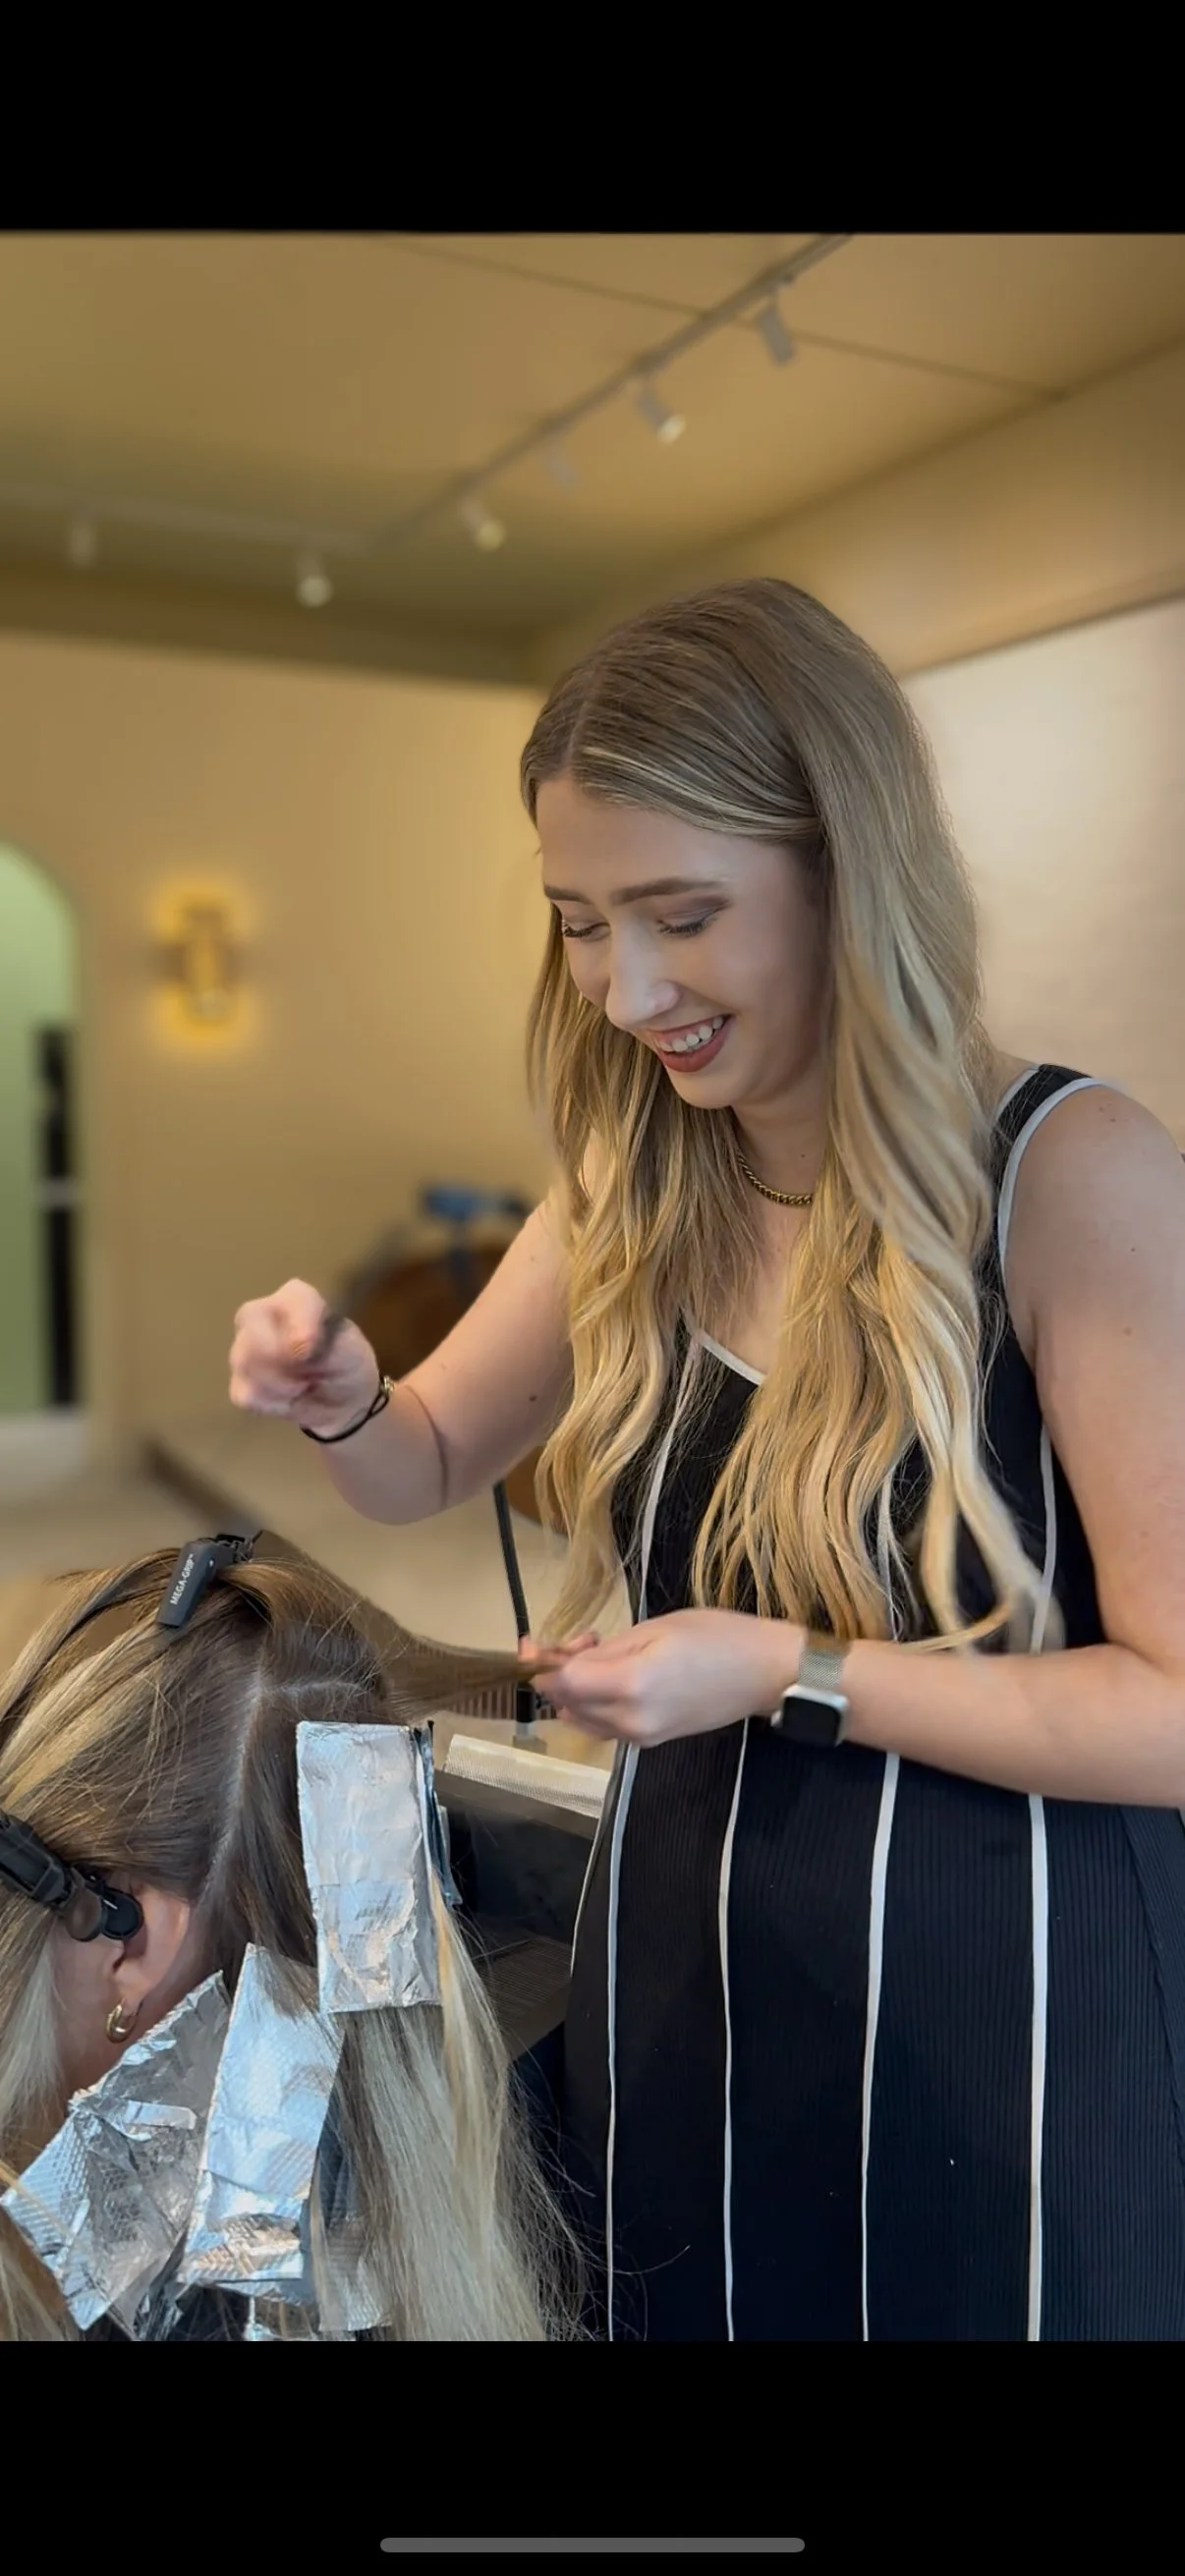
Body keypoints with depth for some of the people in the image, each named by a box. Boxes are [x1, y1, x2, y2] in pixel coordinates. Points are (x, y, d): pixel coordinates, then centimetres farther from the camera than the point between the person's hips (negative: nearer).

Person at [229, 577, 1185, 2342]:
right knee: (675, 2302, 22)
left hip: (997, 2001, -5)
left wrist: (792, 1672, -22)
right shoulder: (638, 1190, -1)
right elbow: (431, 1463, 10)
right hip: (676, 1972, 5)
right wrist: (340, 1400, -11)